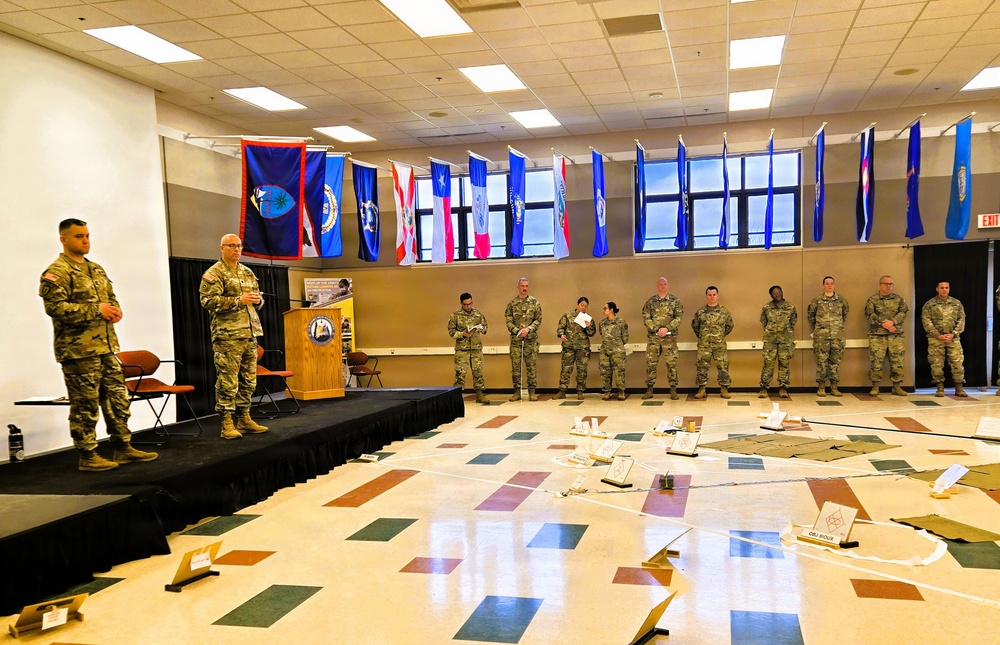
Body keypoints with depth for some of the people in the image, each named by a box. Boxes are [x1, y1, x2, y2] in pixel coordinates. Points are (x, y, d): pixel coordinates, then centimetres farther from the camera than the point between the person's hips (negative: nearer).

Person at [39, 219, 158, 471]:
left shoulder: (96, 269, 18)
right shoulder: (57, 272, -9)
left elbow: (111, 297, 25)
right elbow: (55, 307, -20)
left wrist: (115, 310, 1)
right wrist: (96, 310, -20)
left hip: (106, 346, 8)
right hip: (78, 349, -8)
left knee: (117, 398, 11)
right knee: (85, 404, -1)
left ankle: (123, 448, 20)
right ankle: (87, 456, 9)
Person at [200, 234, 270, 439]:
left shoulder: (247, 273, 18)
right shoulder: (214, 274, -4)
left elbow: (258, 297, 26)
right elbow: (208, 301, -15)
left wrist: (257, 300, 1)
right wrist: (238, 300, -19)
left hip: (250, 334, 7)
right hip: (227, 335, -7)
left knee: (248, 380, 11)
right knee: (228, 381, -7)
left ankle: (244, 419, 21)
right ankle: (227, 424, 0)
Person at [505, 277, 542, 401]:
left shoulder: (534, 302, 4)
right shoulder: (512, 303, 6)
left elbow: (538, 320, 1)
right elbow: (508, 321, 1)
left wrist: (528, 329, -13)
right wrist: (517, 331, -13)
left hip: (531, 339, -1)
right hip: (515, 339, 1)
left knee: (531, 365, 1)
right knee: (515, 365, 2)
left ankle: (532, 391, 7)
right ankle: (517, 392, 10)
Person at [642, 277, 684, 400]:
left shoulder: (675, 300, 4)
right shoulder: (650, 301, 7)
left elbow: (678, 318, -2)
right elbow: (646, 318, 1)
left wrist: (667, 329, -14)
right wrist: (657, 329, -12)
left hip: (670, 336, -1)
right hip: (653, 336, 1)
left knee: (672, 363, 0)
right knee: (650, 362, 2)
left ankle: (673, 390, 8)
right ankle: (649, 390, 9)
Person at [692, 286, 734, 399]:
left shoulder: (724, 311, 2)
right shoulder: (700, 312, 2)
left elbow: (730, 325, 13)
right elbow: (694, 325, 15)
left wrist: (722, 335, 9)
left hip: (720, 345, 0)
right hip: (704, 345, 0)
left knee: (723, 367, 0)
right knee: (702, 367, 0)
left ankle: (724, 390, 9)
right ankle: (701, 390, 9)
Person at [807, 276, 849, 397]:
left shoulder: (841, 300, 6)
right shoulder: (817, 300, 1)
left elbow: (845, 313, 21)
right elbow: (810, 315, 12)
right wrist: (813, 330, 12)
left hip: (837, 336, 2)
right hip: (821, 336, -2)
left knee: (835, 361, 5)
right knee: (821, 361, -1)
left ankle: (834, 387, 13)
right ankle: (821, 388, 6)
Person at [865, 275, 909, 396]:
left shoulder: (899, 299, 13)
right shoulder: (872, 300, 5)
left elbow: (904, 312, -1)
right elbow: (869, 315, -8)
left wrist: (892, 321, -16)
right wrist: (884, 323, -17)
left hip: (896, 336, 2)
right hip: (877, 336, -2)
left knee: (897, 362, 3)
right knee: (876, 362, -4)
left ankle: (897, 387, 12)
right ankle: (875, 387, 4)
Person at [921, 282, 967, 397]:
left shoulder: (957, 303, 11)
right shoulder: (929, 304, 3)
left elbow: (961, 320, 7)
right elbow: (926, 321, -3)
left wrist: (953, 334, -7)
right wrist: (938, 335, -12)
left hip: (953, 338, 2)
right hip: (935, 339, -2)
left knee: (957, 362, -2)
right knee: (936, 364, -1)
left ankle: (959, 388, 5)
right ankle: (940, 388, 8)